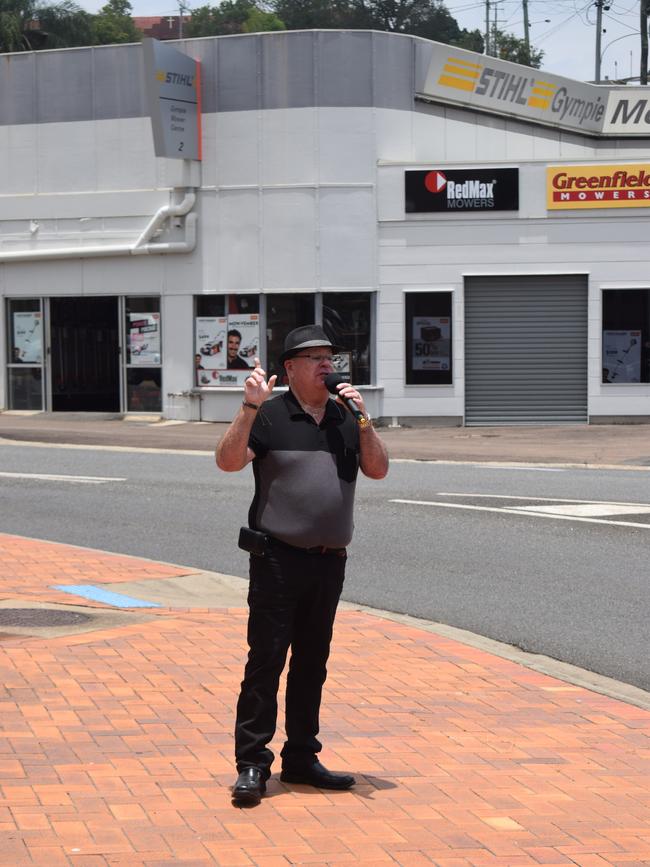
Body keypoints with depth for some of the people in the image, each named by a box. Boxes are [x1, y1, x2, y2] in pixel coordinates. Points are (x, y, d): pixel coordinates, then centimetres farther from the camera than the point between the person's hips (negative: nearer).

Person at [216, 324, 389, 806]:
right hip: (278, 558, -5)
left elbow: (378, 470, 5)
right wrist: (249, 409, -24)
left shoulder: (346, 419, 12)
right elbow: (228, 461, -15)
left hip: (330, 562, 5)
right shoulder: (269, 416, -3)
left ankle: (301, 757, 21)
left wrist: (362, 420, -7)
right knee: (267, 660, -7)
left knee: (312, 662, 12)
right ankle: (252, 764, -4)